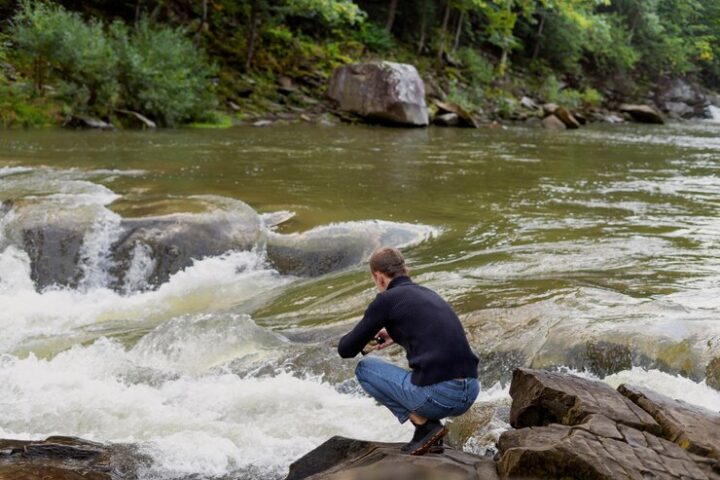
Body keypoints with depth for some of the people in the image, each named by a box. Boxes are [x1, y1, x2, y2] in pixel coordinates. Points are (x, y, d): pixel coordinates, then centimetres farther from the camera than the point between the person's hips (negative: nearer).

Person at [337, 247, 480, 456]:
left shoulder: (386, 299, 1)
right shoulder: (431, 295, 21)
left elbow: (346, 350, 7)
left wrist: (362, 339, 29)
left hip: (436, 395, -7)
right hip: (470, 393, 7)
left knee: (364, 369, 15)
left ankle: (424, 425, 5)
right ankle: (430, 430, 15)